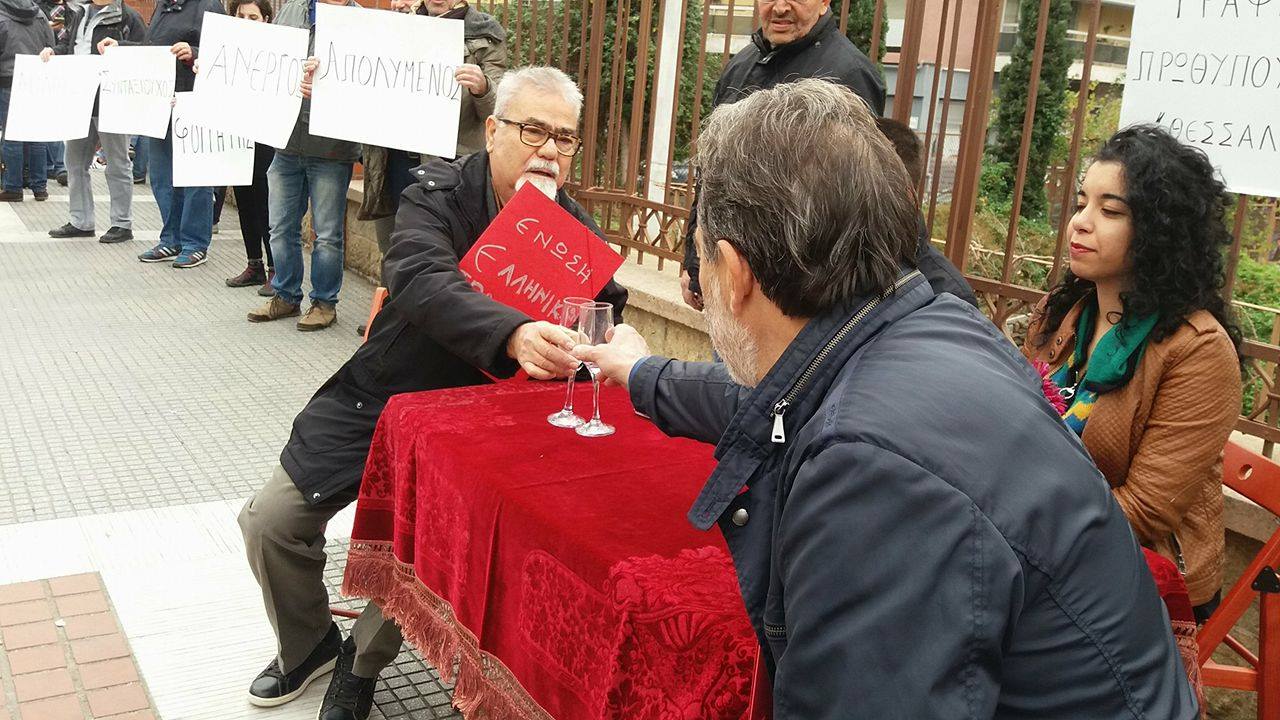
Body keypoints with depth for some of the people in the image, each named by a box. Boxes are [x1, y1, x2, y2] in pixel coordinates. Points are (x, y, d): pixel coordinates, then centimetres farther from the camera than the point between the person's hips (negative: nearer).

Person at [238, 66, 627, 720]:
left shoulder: (573, 226, -4)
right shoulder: (439, 192, -12)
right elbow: (424, 284, -33)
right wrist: (515, 335, -51)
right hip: (378, 397, 1)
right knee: (270, 521, -1)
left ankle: (362, 664, 13)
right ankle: (309, 644, 30)